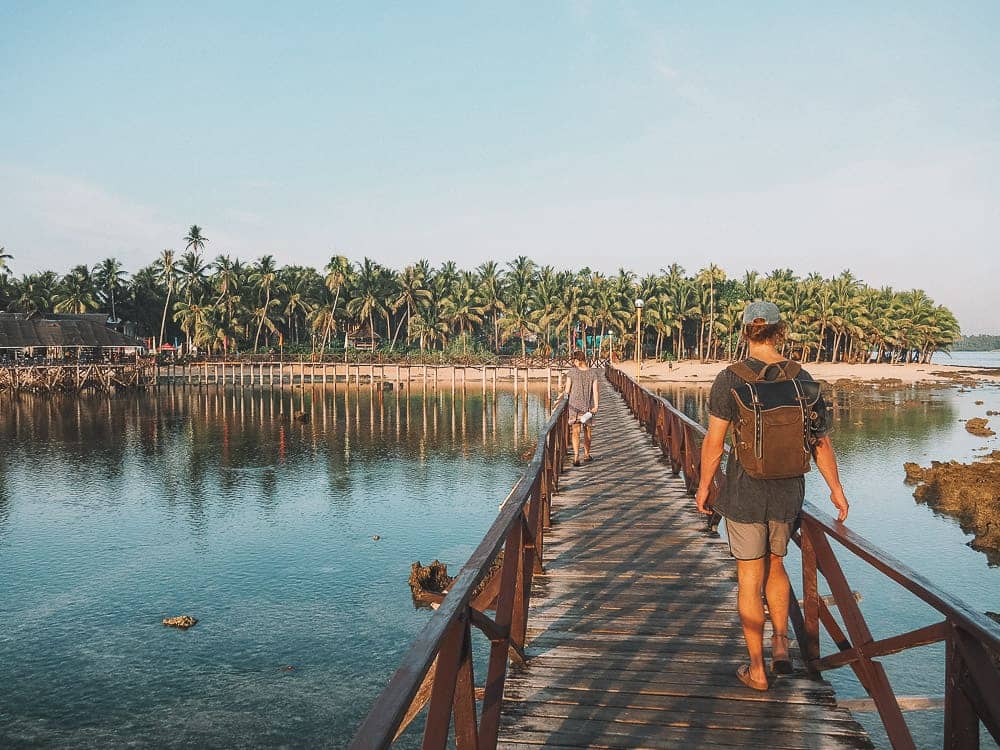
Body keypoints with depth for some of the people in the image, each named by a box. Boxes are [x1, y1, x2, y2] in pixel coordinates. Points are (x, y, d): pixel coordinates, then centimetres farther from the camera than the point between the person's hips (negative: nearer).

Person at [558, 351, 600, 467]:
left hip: (574, 406, -2)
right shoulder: (593, 372, -3)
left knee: (575, 431, -4)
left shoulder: (571, 372, -7)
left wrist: (561, 395, 18)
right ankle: (586, 454, 31)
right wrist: (596, 406, -5)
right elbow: (595, 390, -7)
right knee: (588, 431, 17)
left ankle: (576, 456, -18)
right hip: (588, 406, 2)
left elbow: (567, 391, -3)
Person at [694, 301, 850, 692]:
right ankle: (781, 643, 22)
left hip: (744, 491, -3)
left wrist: (703, 487, 3)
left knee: (750, 577, 8)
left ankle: (757, 670, 19)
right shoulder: (802, 379, -2)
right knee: (775, 564, 27)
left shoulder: (730, 379, -12)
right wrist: (836, 488, 17)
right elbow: (821, 442, 4)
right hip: (788, 491, 3)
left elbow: (714, 443, -11)